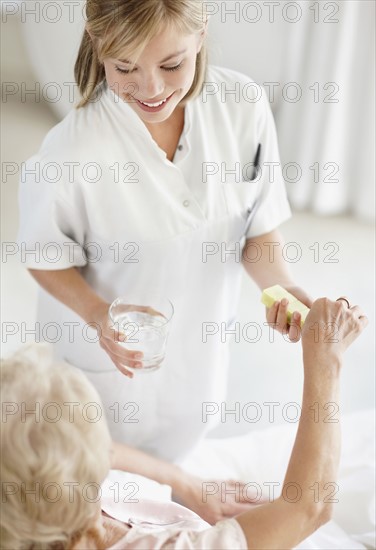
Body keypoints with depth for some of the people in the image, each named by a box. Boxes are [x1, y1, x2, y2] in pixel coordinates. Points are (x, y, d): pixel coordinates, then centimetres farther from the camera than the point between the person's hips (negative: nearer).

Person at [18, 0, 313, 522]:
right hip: (110, 355, -3)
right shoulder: (69, 154, -32)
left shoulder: (243, 106, -22)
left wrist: (280, 283, -27)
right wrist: (100, 317, -32)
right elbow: (47, 260, -14)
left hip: (199, 346, 4)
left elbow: (260, 227, -8)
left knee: (169, 458, 31)